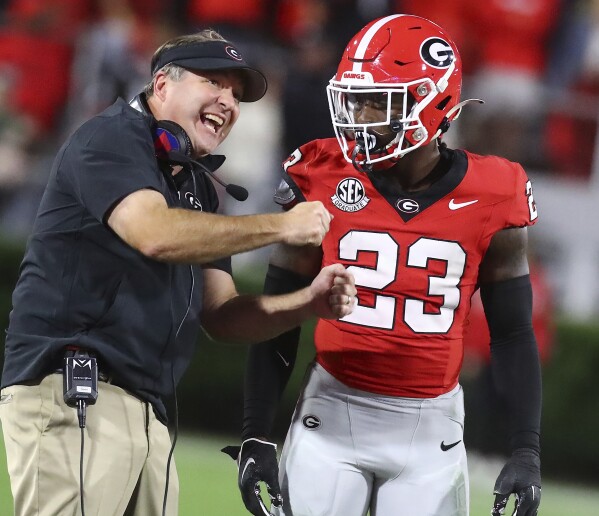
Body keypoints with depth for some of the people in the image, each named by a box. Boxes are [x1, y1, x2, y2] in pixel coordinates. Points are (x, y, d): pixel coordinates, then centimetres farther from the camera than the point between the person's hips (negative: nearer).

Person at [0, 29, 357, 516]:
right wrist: (282, 226, -14)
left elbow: (220, 315, 21)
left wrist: (308, 304, 2)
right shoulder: (112, 138, -4)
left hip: (147, 414, 9)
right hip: (72, 391, -9)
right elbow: (155, 234, -22)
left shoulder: (197, 186, 22)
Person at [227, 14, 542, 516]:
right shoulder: (322, 183, -4)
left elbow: (513, 334, 5)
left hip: (429, 429, 0)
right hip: (332, 416, 0)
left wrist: (527, 451, -2)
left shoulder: (488, 199, -4)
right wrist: (256, 437, 0)